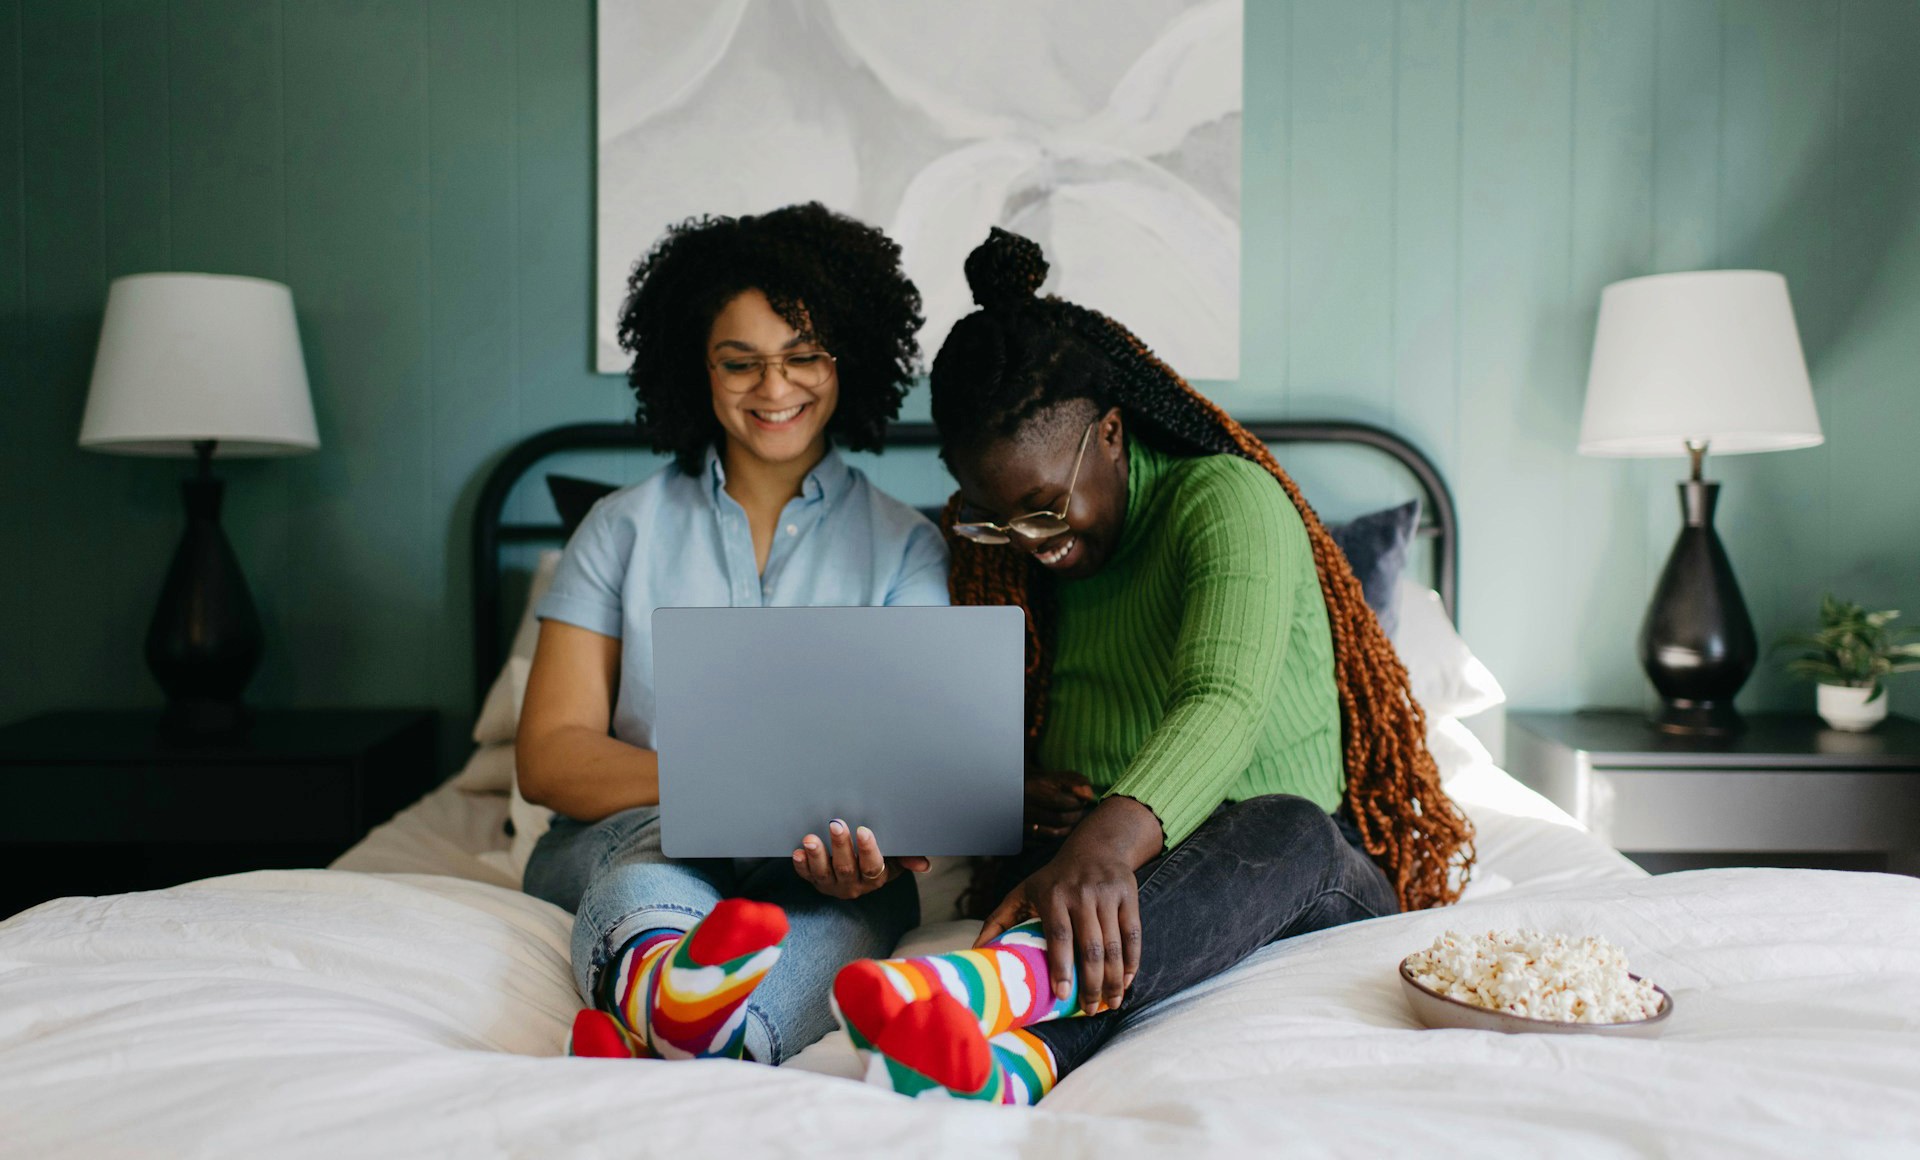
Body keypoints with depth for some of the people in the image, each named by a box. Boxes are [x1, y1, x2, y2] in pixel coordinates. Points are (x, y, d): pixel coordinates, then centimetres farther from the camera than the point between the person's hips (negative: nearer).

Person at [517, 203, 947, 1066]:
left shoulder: (906, 546, 11)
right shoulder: (624, 528, 12)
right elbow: (549, 758, 3)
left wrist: (876, 836, -29)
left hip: (813, 867, 0)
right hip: (624, 837, 1)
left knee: (851, 896, -35)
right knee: (667, 837, -35)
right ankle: (662, 979, -67)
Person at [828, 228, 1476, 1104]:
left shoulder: (1229, 498, -11)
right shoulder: (999, 554, 10)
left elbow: (1226, 700, -30)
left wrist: (1113, 843, -50)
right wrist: (1020, 792, -9)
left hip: (1309, 871, -4)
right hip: (1103, 871, 5)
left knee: (1285, 831, -40)